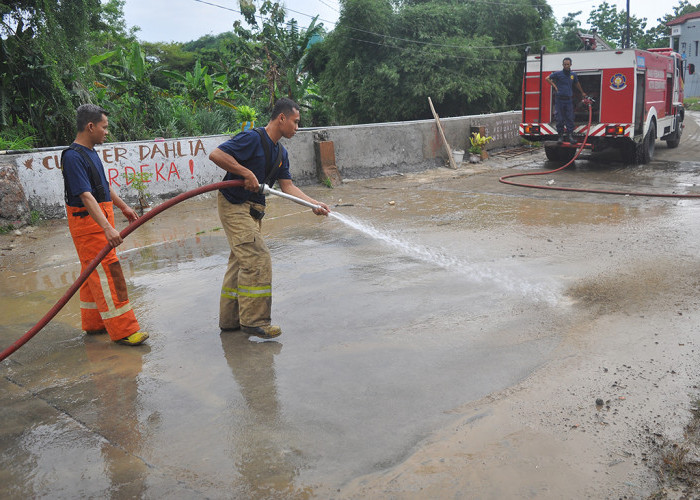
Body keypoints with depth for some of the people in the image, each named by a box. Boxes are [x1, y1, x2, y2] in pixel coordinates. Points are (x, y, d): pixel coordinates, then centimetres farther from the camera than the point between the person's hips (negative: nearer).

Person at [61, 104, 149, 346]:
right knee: (107, 274, -8)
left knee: (94, 273, 16)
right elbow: (86, 196, -29)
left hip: (99, 220, 10)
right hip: (87, 222, -10)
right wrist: (108, 228, -36)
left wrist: (123, 207, 31)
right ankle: (122, 330, -4)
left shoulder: (91, 152, 11)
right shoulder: (73, 156, -20)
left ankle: (93, 323, 27)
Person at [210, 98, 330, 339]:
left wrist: (314, 203, -3)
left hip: (252, 210, 10)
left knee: (242, 262, 13)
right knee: (258, 260, -13)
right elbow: (216, 154, -23)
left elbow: (287, 186, 8)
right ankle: (253, 320, -5)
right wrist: (247, 173, -24)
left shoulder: (280, 153, 12)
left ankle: (230, 319, 22)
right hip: (234, 206, -10)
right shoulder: (252, 138, -16)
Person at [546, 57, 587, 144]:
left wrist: (582, 93, 39)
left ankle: (569, 135, 1)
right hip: (559, 99, -3)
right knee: (560, 119, -1)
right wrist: (554, 86, 1)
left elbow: (577, 84, 28)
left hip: (569, 100, 3)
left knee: (570, 118, -2)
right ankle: (560, 135, 5)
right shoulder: (558, 74, 0)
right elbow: (547, 78, 9)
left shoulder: (573, 75, 11)